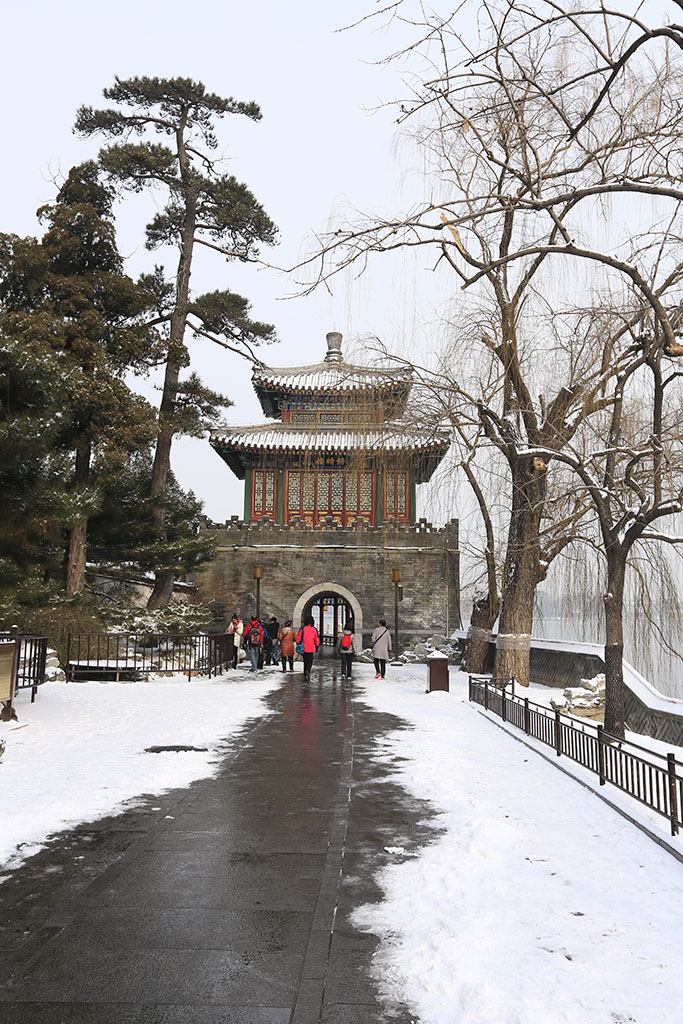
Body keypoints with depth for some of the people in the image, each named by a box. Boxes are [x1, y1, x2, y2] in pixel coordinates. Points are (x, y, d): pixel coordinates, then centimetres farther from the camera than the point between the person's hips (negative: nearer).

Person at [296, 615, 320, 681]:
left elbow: (298, 638, -2)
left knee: (305, 661, 15)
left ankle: (305, 674, 18)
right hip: (311, 648, -1)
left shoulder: (302, 628, -5)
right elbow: (317, 639, 3)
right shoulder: (314, 629, -3)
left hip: (304, 648, 1)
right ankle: (307, 671, -23)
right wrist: (317, 647, 15)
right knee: (310, 661, 4)